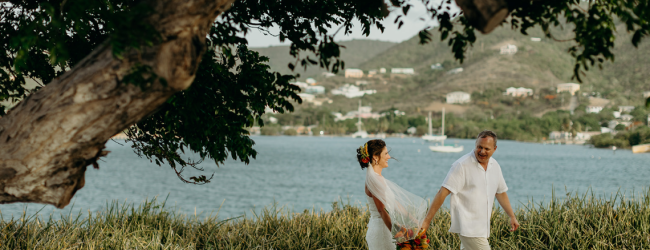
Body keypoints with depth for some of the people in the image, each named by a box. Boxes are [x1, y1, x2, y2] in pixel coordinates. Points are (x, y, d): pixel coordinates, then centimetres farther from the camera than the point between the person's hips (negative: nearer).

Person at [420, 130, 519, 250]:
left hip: (482, 226, 8)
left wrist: (512, 216, 28)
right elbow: (442, 193, -16)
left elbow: (501, 192, 26)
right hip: (468, 227, -8)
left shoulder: (495, 166, 10)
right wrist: (426, 221, -20)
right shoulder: (462, 165, -12)